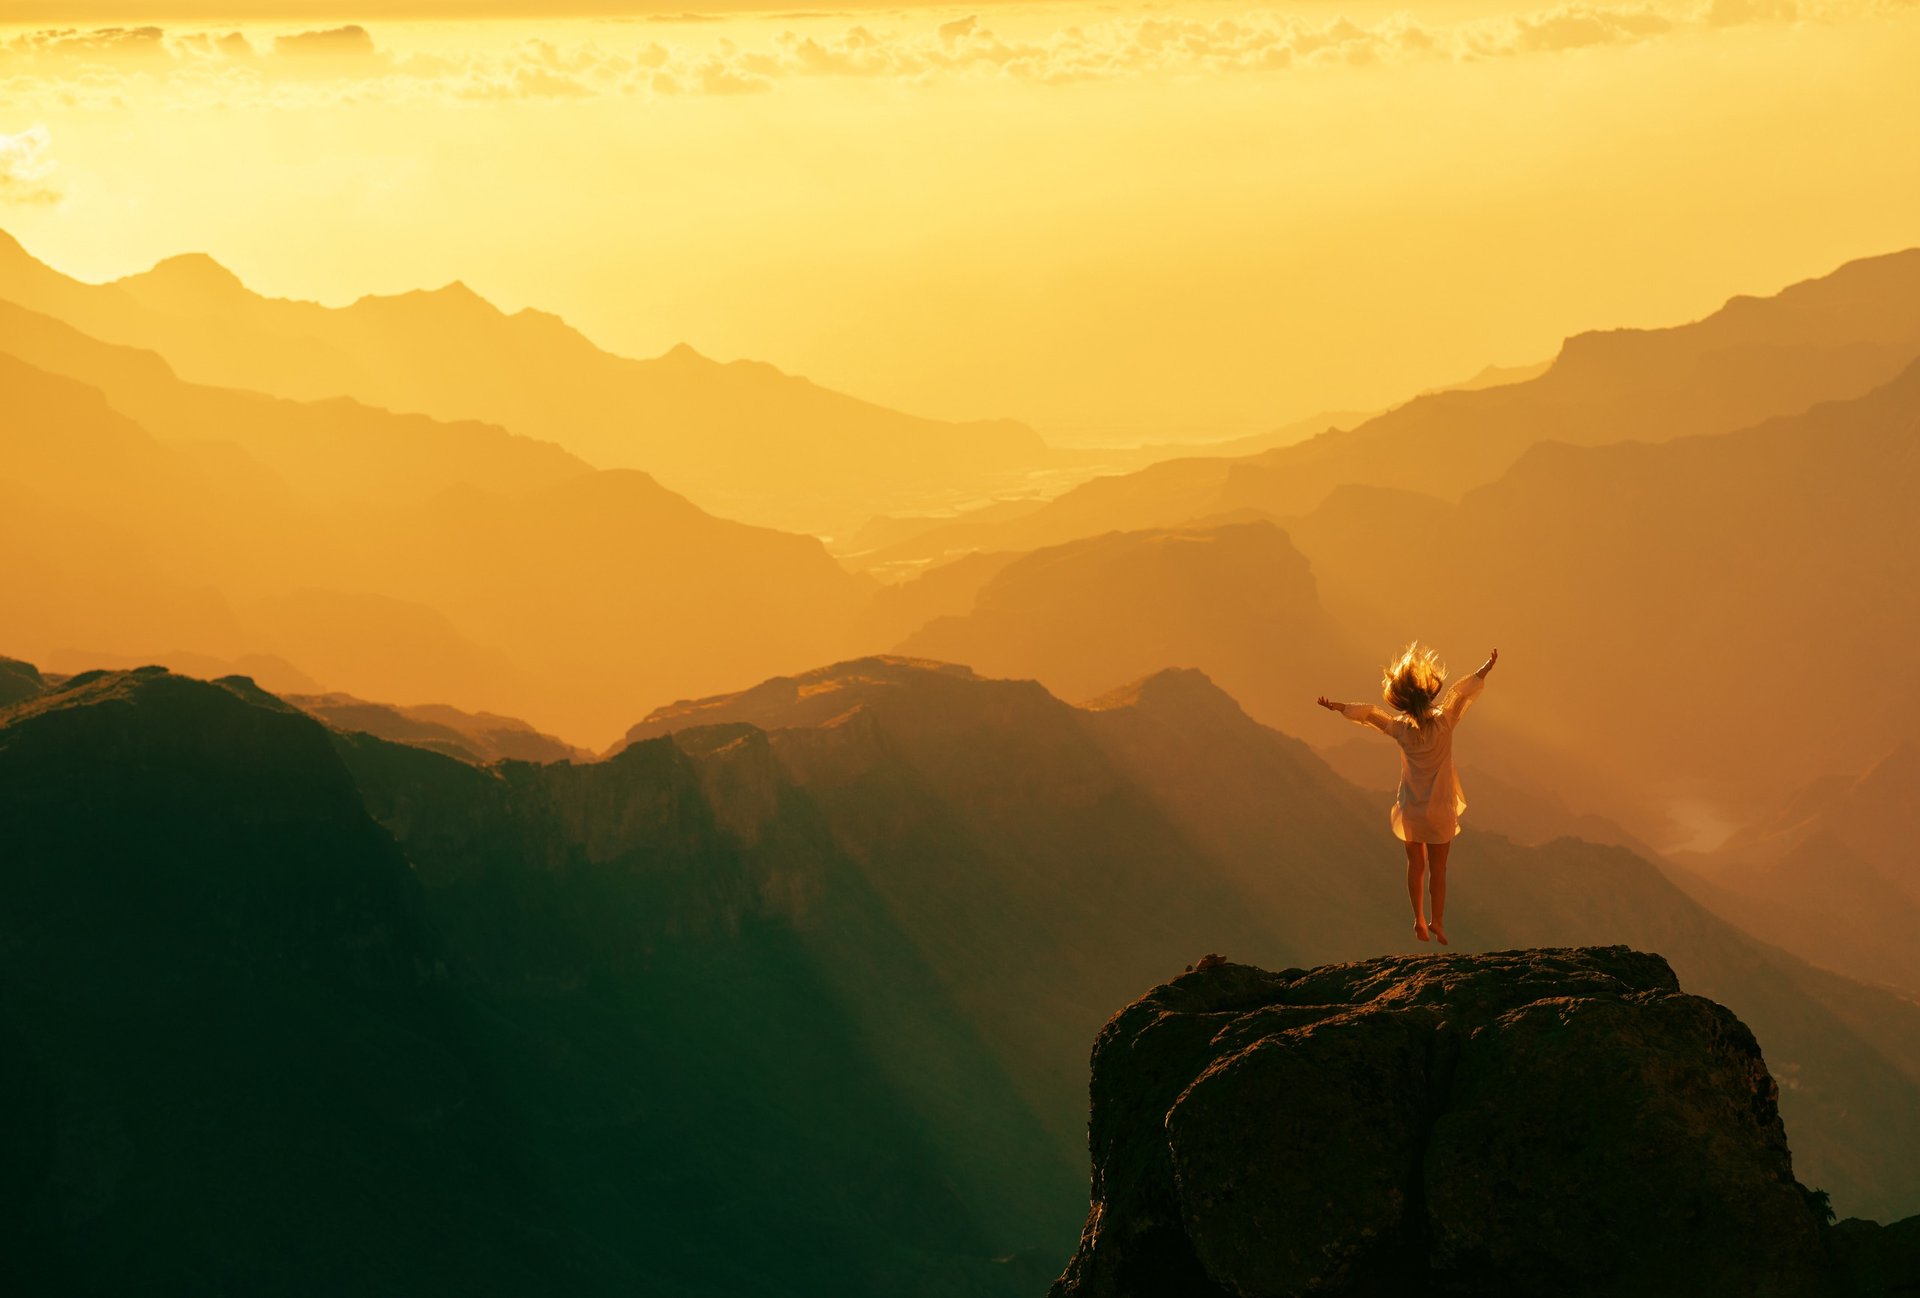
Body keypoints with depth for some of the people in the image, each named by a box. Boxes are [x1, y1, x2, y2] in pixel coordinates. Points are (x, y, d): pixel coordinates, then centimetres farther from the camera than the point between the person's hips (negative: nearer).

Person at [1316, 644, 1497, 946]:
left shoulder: (1401, 730, -12)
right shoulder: (1443, 722, -17)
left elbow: (1368, 713, -2)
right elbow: (1461, 692, -8)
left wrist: (1337, 706, 9)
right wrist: (1485, 669, 0)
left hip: (1410, 808, 2)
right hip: (1440, 808, -2)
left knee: (1416, 864, 17)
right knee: (1438, 867, 9)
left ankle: (1419, 919, 19)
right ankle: (1437, 920, 7)